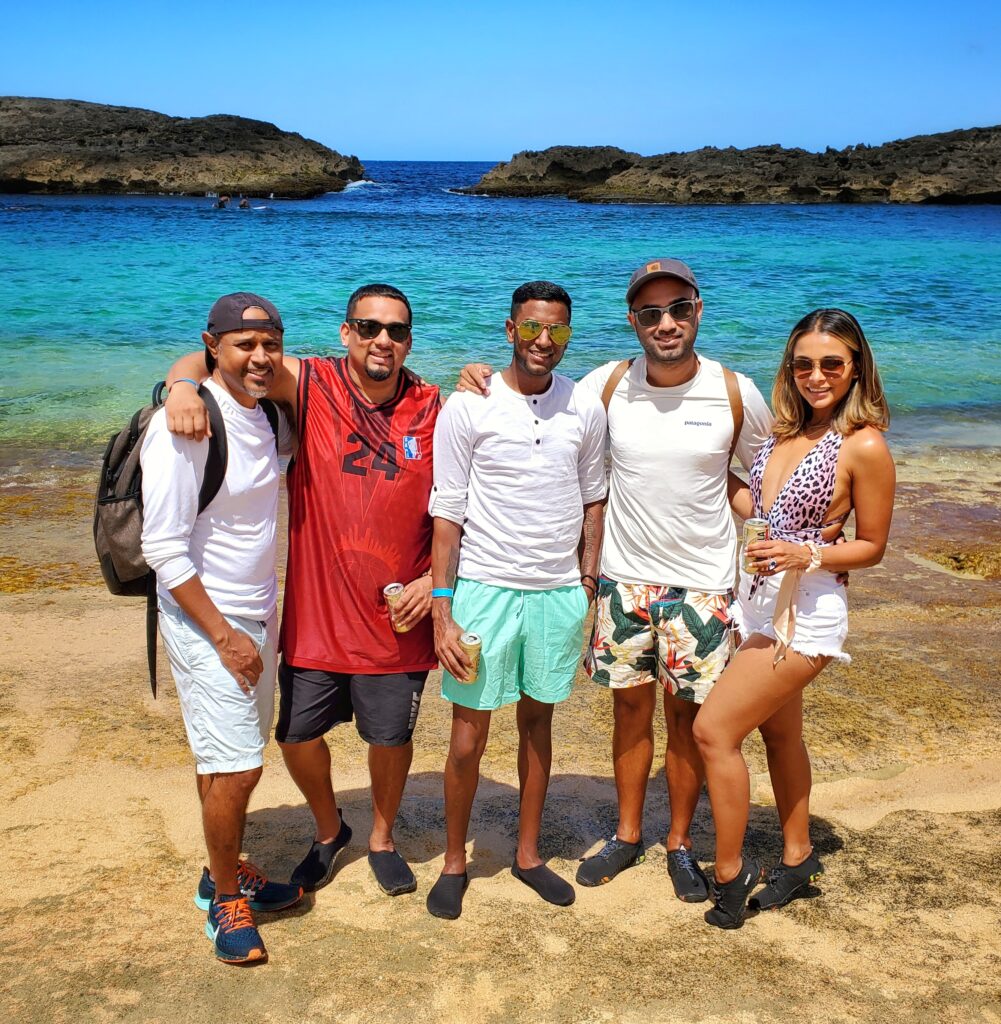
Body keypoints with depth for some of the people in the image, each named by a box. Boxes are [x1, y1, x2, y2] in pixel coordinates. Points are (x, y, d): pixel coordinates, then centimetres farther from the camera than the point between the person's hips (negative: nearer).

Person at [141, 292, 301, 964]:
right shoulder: (185, 425, -20)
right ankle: (225, 899, 16)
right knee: (236, 767, -5)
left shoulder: (267, 414, 1)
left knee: (230, 759, 18)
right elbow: (163, 548, -20)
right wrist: (225, 637, -17)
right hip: (204, 618, -7)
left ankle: (228, 873, 34)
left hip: (258, 612, 7)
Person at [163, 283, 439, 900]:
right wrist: (185, 385, -29)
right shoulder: (311, 386, -7)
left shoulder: (431, 409, -2)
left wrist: (435, 577, -6)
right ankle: (330, 831, 41)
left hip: (397, 618, 0)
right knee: (298, 735, 11)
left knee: (391, 737, 12)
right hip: (315, 613, 0)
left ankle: (382, 839, 40)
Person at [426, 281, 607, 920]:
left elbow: (592, 502, 12)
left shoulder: (585, 408, 3)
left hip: (558, 592, 3)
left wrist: (589, 587, 8)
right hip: (484, 589, -3)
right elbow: (448, 514, -6)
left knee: (538, 723, 15)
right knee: (469, 738, 3)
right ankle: (455, 862, 24)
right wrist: (442, 613, -10)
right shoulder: (468, 407, -7)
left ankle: (529, 853, 31)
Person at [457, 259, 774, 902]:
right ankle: (629, 836, 31)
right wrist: (487, 381, -8)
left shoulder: (734, 392, -8)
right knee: (631, 706, 12)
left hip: (702, 583, -1)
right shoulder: (610, 384, -5)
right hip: (624, 578, 2)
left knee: (688, 715, 8)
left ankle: (680, 843, 27)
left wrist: (709, 500, -9)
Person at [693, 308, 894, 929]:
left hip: (807, 611, -8)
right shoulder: (789, 430, 6)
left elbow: (872, 546, -8)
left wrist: (806, 554, -23)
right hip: (759, 599, 8)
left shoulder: (864, 446, -15)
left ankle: (730, 874, 7)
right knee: (779, 732, 20)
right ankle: (798, 857, 38)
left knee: (714, 730, -9)